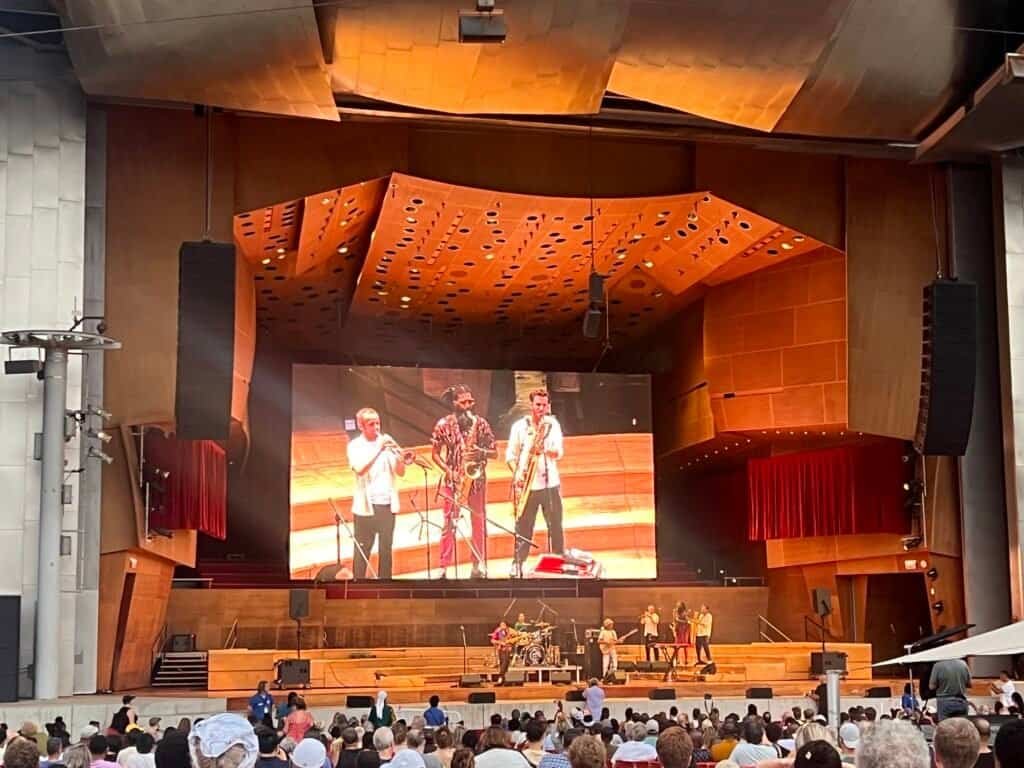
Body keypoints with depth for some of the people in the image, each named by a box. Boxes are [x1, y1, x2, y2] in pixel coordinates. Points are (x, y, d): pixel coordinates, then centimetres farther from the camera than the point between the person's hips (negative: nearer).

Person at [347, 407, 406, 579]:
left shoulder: (387, 441, 7)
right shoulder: (355, 445, -2)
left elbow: (401, 473, 5)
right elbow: (360, 469, -20)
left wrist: (398, 455, -14)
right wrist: (378, 449, -24)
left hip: (387, 504, 3)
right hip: (366, 506, -3)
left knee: (386, 549, 8)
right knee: (362, 550, 1)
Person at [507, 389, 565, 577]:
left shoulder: (553, 424, 6)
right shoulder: (519, 426, 3)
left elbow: (558, 452, -3)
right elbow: (510, 454, 4)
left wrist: (544, 450, -23)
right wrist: (516, 474, -11)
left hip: (550, 483, 1)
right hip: (527, 484, -1)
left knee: (555, 526, 3)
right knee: (523, 528, 1)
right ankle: (517, 565, 8)